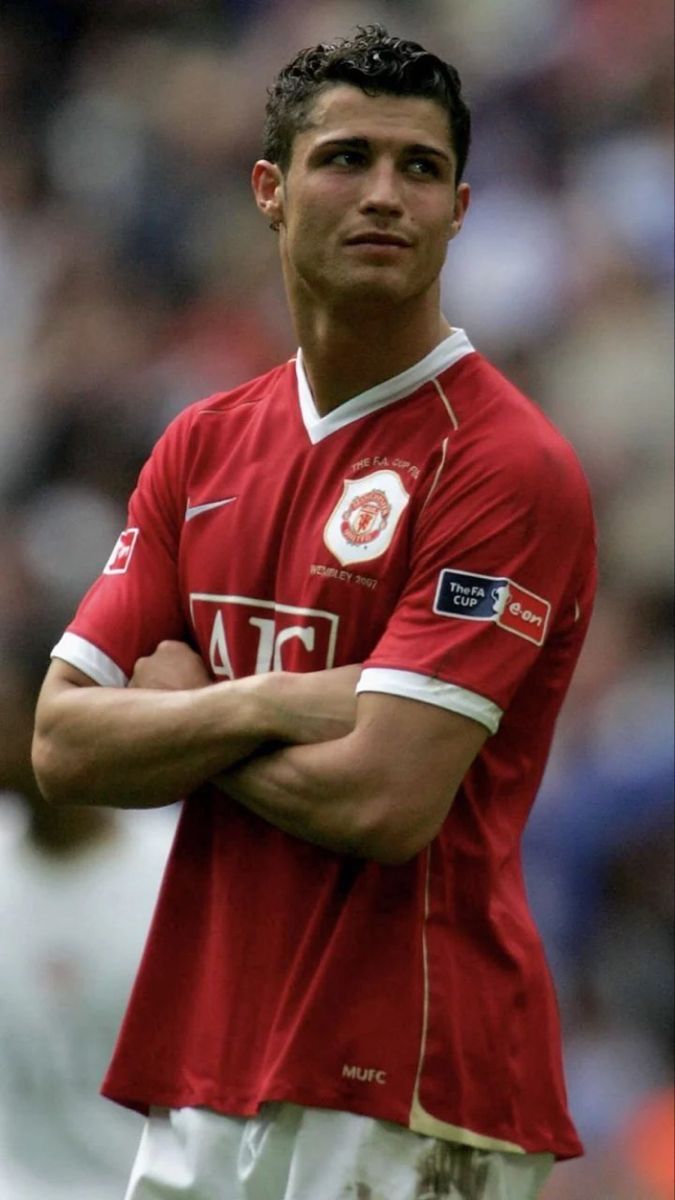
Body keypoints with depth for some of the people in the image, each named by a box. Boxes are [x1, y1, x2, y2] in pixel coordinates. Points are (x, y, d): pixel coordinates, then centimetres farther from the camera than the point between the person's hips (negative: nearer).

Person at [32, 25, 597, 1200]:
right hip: (197, 1083, 6)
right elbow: (63, 746, 5)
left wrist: (177, 711, -2)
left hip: (410, 1100, -6)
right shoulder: (202, 444, 12)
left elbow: (383, 800, -18)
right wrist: (260, 708, -12)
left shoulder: (507, 464, -9)